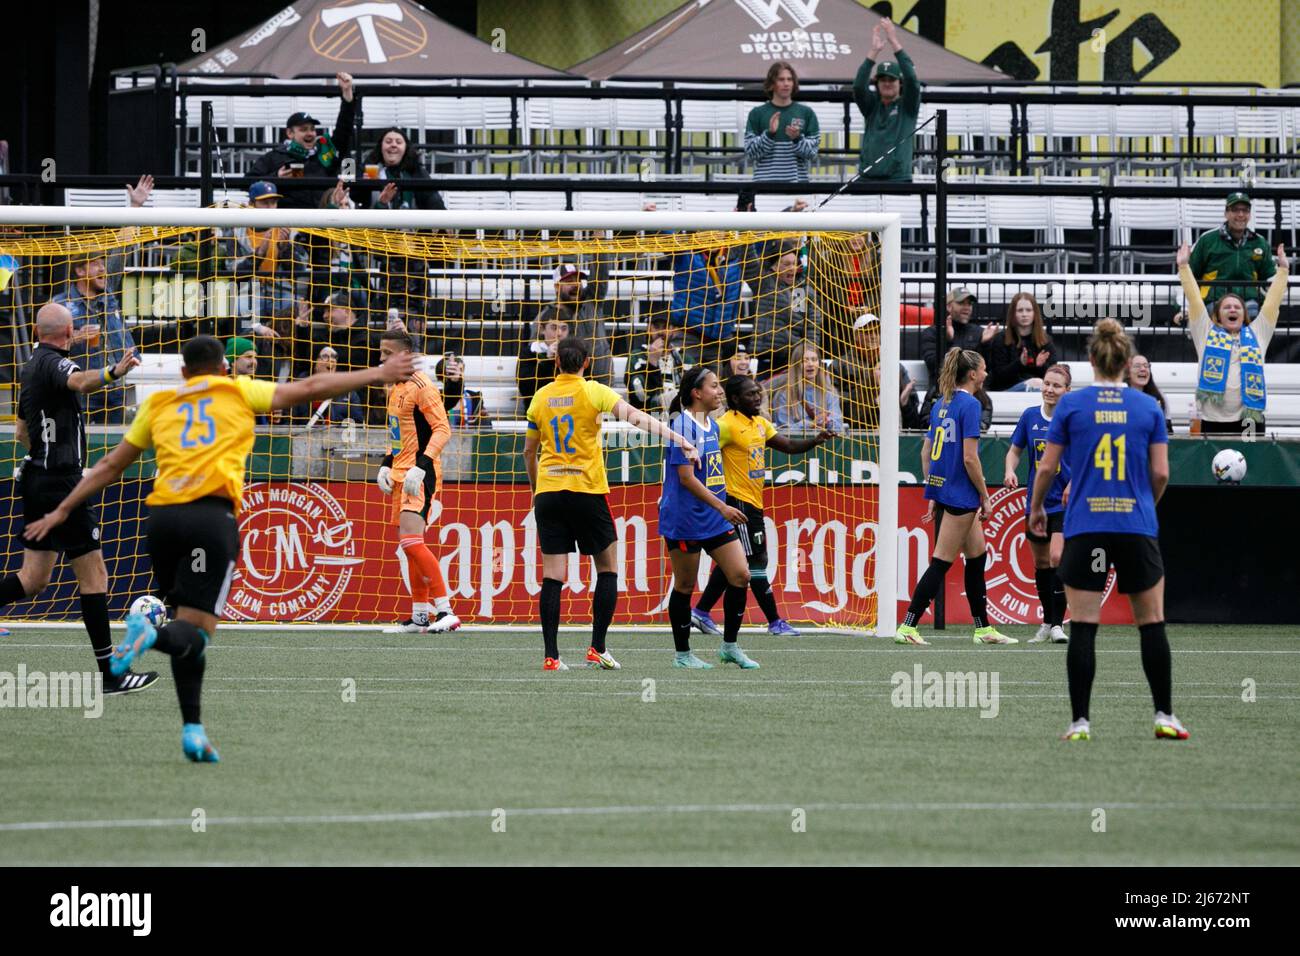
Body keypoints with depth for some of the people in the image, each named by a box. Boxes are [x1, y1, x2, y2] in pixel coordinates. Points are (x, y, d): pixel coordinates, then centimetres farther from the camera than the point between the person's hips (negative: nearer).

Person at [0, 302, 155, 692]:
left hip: (36, 480, 9)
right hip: (61, 482, -9)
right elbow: (80, 382, -39)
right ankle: (110, 672, -4)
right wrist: (114, 373, -58)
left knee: (33, 578, 13)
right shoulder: (54, 363, -13)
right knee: (93, 573, -5)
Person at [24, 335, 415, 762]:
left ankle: (193, 727, 4)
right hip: (211, 515, -4)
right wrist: (378, 375, 22)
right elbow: (311, 388, 15)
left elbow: (110, 465, 25)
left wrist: (63, 510, 32)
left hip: (163, 516, 4)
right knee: (196, 631, -7)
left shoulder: (158, 404, 23)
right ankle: (152, 634, -40)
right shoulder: (238, 390, 16)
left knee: (184, 620, 14)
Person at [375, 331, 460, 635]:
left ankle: (445, 611, -18)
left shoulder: (421, 386, -13)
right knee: (409, 546, 11)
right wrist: (385, 465, 16)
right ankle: (420, 615, 17)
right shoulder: (396, 388, 16)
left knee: (411, 541, -19)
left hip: (421, 476, -10)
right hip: (401, 476, 10)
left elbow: (442, 429, -18)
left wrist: (420, 467, -24)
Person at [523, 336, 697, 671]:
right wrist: (677, 439, -21)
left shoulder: (541, 397, 7)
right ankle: (597, 649, 4)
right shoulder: (593, 392, -4)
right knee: (607, 569, 10)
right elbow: (635, 417, -17)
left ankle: (550, 655, -5)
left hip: (548, 492, 3)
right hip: (587, 492, -3)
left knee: (552, 575, 1)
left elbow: (529, 451, 14)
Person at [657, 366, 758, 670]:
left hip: (715, 518, 8)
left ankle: (730, 645, 11)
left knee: (740, 575, 0)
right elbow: (686, 477, -20)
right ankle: (682, 654, 12)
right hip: (685, 520, -8)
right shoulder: (683, 425, -15)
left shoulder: (712, 426, 12)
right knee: (685, 585, 2)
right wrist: (722, 507, -23)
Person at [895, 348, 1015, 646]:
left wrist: (932, 493, 19)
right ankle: (908, 627, -6)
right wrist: (985, 496, -9)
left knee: (977, 555, 16)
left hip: (942, 489, 9)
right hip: (961, 495, -9)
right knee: (941, 563, -5)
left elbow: (926, 451, 14)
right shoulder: (969, 404, -14)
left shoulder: (942, 404, 11)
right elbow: (969, 458, -18)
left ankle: (983, 628, 20)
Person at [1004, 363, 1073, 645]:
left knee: (1057, 558, -17)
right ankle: (1047, 622, 26)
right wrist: (1010, 471, -7)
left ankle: (1057, 624, -12)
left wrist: (1074, 484, -21)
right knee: (1040, 562, 12)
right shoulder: (1030, 416, 2)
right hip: (1036, 502, 5)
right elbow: (1015, 450, 13)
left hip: (1064, 502, -5)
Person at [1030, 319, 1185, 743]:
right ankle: (1164, 717, 10)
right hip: (1137, 527, 1)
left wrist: (1036, 507, 19)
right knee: (1152, 624, 10)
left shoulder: (1071, 404, -1)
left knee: (1083, 626, 0)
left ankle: (1079, 721, -3)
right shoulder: (1148, 407, 2)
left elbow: (1047, 468, 2)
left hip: (1085, 527, -1)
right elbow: (1161, 473, 2)